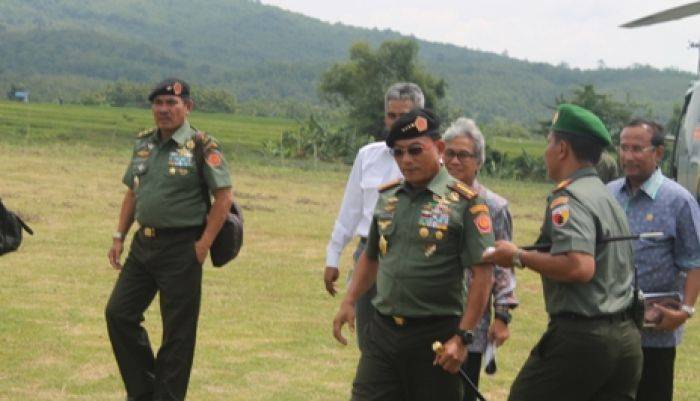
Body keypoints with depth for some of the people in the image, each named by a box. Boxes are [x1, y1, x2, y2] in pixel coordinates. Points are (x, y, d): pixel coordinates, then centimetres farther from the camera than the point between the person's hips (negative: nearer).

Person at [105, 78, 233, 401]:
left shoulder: (202, 147, -10)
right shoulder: (143, 143, 11)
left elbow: (223, 197, -11)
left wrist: (203, 245, -15)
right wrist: (119, 236, 12)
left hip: (181, 248, -7)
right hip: (143, 243, 7)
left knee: (178, 330, 0)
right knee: (118, 313, 7)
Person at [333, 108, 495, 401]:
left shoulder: (464, 203, -9)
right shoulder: (387, 197, 9)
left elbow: (482, 274, -12)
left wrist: (463, 337, -16)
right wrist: (349, 302, 11)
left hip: (436, 334, -5)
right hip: (382, 330, 5)